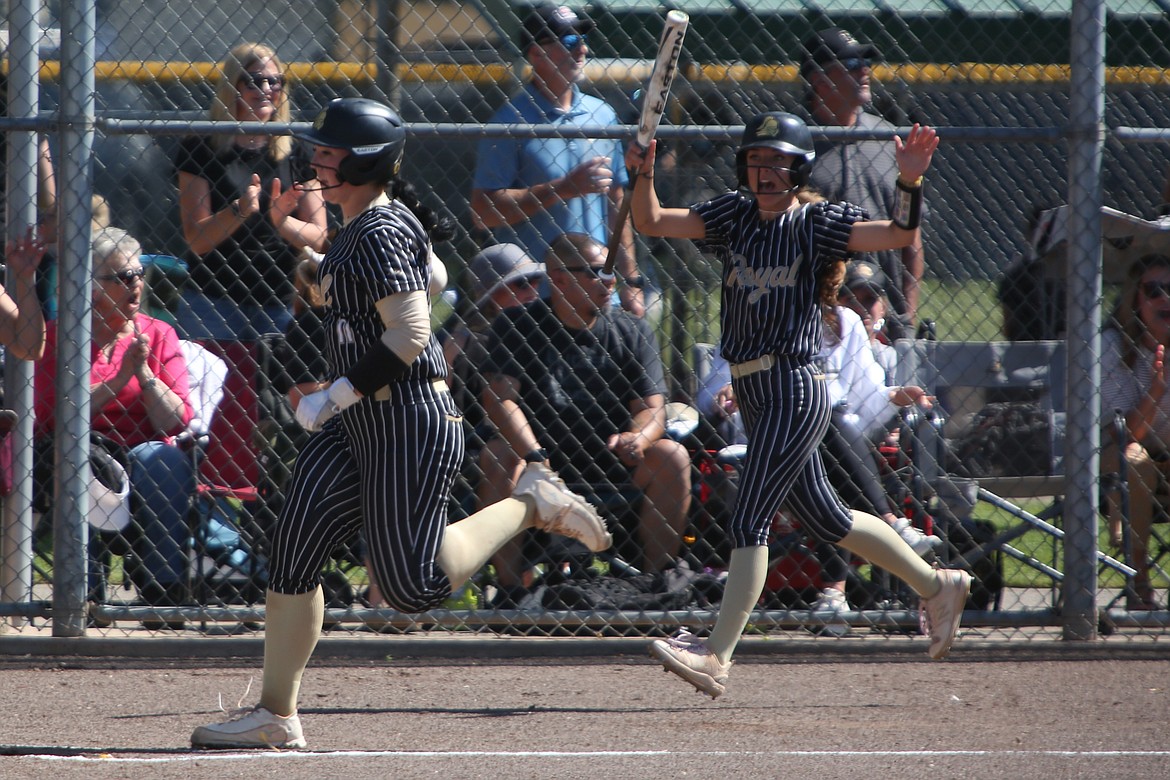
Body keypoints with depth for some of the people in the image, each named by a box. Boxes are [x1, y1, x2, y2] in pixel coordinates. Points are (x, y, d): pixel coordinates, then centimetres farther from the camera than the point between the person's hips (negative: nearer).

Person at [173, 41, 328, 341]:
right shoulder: (201, 148, 1)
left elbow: (318, 239, 5)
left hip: (278, 305, 2)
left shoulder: (297, 155, 7)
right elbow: (197, 240, -4)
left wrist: (283, 221, -15)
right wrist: (239, 210, -21)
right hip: (212, 301, -2)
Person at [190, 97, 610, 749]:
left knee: (414, 586, -8)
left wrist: (338, 396, -21)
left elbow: (409, 336, -24)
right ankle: (277, 716, 4)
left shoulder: (379, 233, -18)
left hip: (409, 424, -10)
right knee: (295, 549, 2)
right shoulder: (363, 226, 13)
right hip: (360, 426, 10)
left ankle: (532, 503, 8)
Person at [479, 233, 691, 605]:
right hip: (546, 462, -2)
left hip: (613, 465, 2)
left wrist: (638, 438, -28)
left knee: (672, 457, -22)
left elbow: (653, 407, -2)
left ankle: (657, 577, -16)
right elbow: (499, 397, -14)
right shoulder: (517, 326, -2)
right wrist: (533, 456, -32)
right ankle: (509, 586, -27)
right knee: (503, 464, -31)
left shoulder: (632, 332, 5)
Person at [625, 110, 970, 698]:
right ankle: (936, 586, 33)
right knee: (827, 520, 17)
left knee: (749, 519, -12)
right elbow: (652, 222, 7)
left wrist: (909, 183, -31)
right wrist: (645, 176, -12)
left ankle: (717, 655, -15)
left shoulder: (817, 224, -5)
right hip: (754, 392, 8)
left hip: (795, 389, -8)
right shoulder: (734, 217, 11)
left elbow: (899, 235, -15)